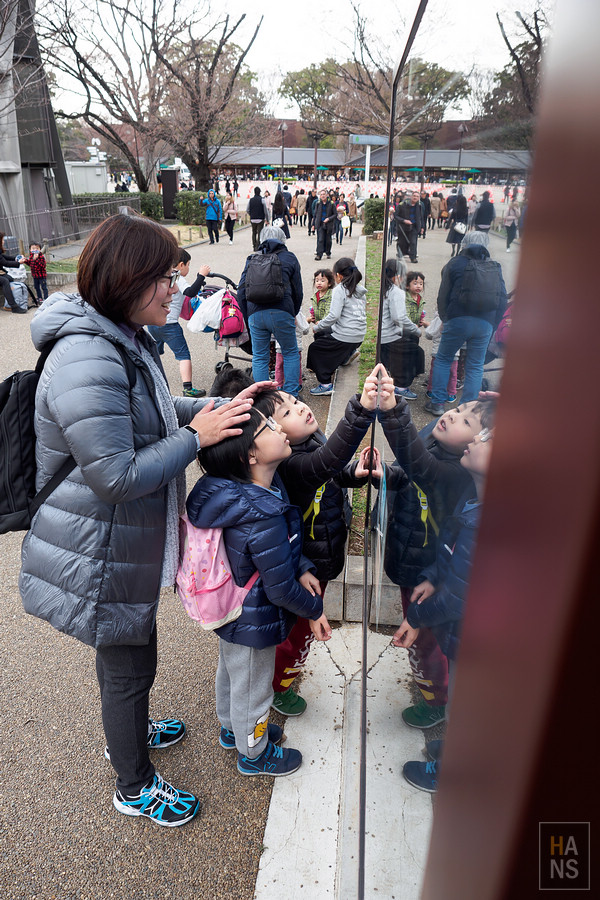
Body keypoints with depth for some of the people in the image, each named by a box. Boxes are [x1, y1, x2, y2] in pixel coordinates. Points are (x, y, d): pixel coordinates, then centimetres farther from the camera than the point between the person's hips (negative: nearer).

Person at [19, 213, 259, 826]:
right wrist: (196, 437, -21)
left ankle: (128, 728, 56)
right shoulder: (86, 363, -31)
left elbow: (152, 409, 16)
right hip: (101, 558, -9)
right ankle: (134, 788, 37)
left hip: (125, 540, 9)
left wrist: (214, 408, 2)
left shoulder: (122, 338, 3)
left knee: (127, 657, 29)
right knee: (129, 666, 12)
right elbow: (119, 474, -29)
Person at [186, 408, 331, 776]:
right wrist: (314, 610, -10)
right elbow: (280, 588, -27)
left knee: (230, 671, 31)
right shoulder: (263, 518, -38)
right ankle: (253, 752, 47)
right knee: (252, 688, 19)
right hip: (253, 624, -8)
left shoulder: (232, 491, -10)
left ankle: (232, 728, 59)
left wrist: (301, 567, -4)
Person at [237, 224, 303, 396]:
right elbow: (298, 292, 13)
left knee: (259, 357, 12)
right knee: (291, 354, 14)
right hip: (281, 313, -2)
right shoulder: (289, 258, 13)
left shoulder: (252, 259, 18)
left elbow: (241, 292, 14)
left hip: (255, 313, 2)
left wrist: (248, 317, 22)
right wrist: (293, 315, 27)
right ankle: (290, 395, 12)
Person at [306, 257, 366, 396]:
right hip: (359, 336, 9)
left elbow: (334, 316, -24)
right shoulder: (360, 290, 12)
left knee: (314, 349, 10)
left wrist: (317, 327, -8)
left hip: (345, 336, -9)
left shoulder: (340, 290, -13)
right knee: (321, 334, 26)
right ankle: (349, 353, 19)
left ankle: (326, 384, 6)